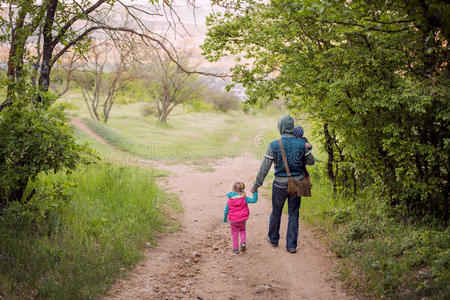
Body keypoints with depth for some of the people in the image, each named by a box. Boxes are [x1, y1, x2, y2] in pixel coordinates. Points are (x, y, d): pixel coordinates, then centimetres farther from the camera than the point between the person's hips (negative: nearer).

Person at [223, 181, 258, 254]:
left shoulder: (229, 200, -8)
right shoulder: (244, 198, -10)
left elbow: (226, 210, -1)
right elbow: (254, 200, -12)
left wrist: (225, 218, 13)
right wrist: (255, 192, -4)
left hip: (232, 221, 0)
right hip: (242, 220, 0)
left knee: (234, 233, 15)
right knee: (242, 231, 25)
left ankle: (235, 248, 14)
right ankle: (243, 242, 3)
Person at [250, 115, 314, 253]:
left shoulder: (274, 145, -14)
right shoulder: (301, 143, -8)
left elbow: (264, 168, -12)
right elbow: (311, 161, 5)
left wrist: (255, 185, -3)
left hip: (280, 185, -1)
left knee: (276, 211, 18)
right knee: (293, 214, 11)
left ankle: (273, 239, 37)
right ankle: (291, 245, 13)